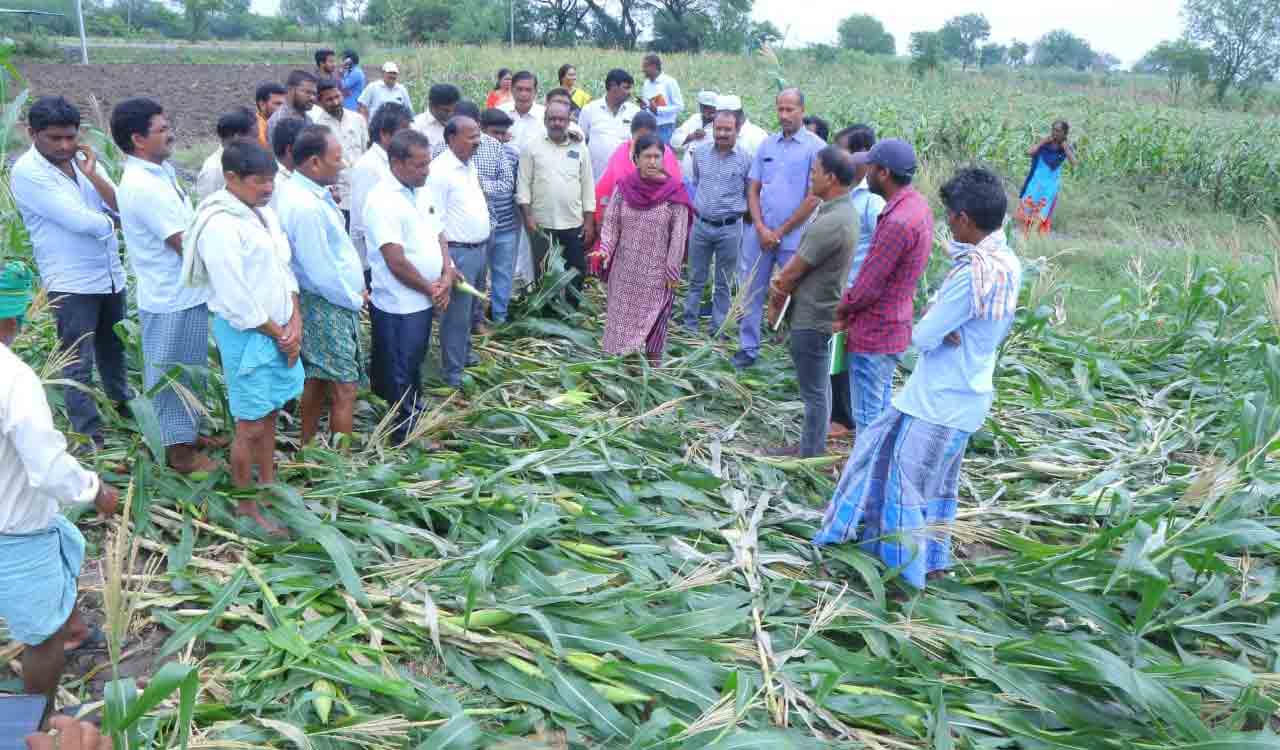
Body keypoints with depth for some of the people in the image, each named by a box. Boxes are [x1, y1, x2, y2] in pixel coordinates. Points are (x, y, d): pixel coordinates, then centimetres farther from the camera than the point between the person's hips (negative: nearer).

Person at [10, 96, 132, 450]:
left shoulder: (84, 159, 6)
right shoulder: (26, 172, -13)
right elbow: (77, 220, -21)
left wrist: (93, 175, -14)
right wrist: (109, 223, -3)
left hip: (111, 275, 6)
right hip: (71, 283, -6)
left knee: (113, 348, 24)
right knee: (79, 364, -1)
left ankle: (123, 404, 44)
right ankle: (90, 439, 6)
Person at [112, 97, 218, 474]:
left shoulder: (160, 171, 6)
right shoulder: (143, 186, -24)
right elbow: (187, 244, -23)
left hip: (185, 291, 9)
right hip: (171, 298, -9)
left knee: (187, 370, 22)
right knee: (172, 374, 6)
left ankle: (187, 432, 39)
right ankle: (178, 450, 20)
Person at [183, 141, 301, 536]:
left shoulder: (266, 214, 6)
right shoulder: (220, 226, -21)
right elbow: (237, 301, -22)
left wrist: (294, 323, -2)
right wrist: (279, 334, -12)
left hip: (280, 329, 8)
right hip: (246, 335, -8)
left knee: (269, 415, 20)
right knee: (251, 426, 3)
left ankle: (268, 485, 36)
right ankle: (245, 506, 19)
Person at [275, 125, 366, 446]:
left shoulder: (297, 190, 4)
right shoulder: (306, 207, -27)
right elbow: (322, 273, -24)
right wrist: (355, 299, -10)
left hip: (317, 301, 10)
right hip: (328, 305, -10)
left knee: (317, 378, 21)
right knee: (344, 389, -1)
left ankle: (309, 444, 35)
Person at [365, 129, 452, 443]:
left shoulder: (421, 192, 7)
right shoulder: (383, 201, -20)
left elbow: (438, 236, 12)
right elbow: (397, 262, -23)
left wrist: (446, 276, -4)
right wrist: (431, 289, -11)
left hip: (424, 301, 8)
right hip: (398, 307, -8)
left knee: (414, 366, 23)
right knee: (400, 374, 8)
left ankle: (416, 416, 39)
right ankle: (407, 435, 22)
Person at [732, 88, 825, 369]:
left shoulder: (816, 148, -6)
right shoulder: (767, 144, 9)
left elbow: (814, 198, -10)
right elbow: (753, 190, 9)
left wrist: (780, 232, -8)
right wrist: (761, 229, -5)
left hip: (794, 238, -4)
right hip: (759, 234, 5)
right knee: (751, 292, 9)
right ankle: (748, 348, 21)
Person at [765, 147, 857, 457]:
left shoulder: (829, 223, -27)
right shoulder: (841, 211, 6)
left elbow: (795, 271, -17)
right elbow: (799, 259, 11)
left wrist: (775, 304, -2)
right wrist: (779, 280, -2)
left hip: (811, 319, -10)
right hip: (821, 313, 10)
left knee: (813, 391, 3)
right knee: (819, 386, 20)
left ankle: (810, 455, 16)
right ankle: (816, 446, 33)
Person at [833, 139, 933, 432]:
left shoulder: (898, 222, -27)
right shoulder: (917, 204, 5)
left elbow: (868, 286, -21)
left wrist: (841, 310, -3)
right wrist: (851, 310, 9)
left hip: (875, 333, -10)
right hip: (893, 326, 10)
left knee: (868, 416, 4)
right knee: (882, 408, 22)